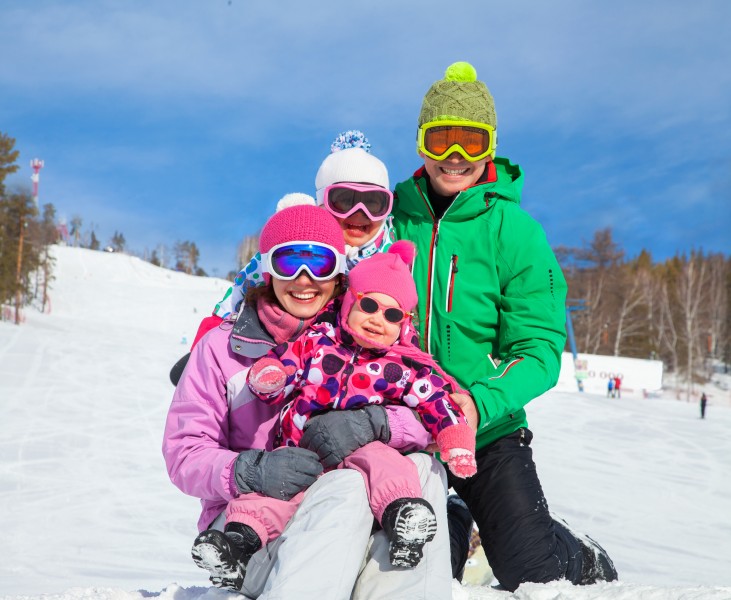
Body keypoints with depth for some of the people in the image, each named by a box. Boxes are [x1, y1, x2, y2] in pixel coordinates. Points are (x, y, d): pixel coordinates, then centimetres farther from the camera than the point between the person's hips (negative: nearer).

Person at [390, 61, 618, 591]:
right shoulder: (391, 213, -2)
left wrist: (481, 402, -29)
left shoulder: (516, 232, -9)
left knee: (533, 572, -9)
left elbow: (540, 349, -11)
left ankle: (582, 557, 26)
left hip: (488, 432, -2)